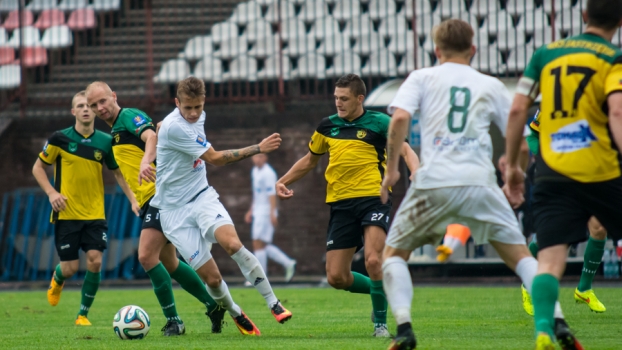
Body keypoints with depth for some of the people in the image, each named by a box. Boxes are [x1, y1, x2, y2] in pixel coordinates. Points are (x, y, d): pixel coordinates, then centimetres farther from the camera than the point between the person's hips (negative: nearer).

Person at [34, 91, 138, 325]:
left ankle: (83, 313, 4)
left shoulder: (105, 142, 2)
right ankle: (57, 280, 38)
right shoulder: (60, 139, -5)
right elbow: (38, 168, 5)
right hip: (66, 215, -2)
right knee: (70, 268, -1)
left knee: (95, 261, -13)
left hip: (95, 215, 2)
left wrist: (133, 200, 2)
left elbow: (118, 173, 13)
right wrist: (51, 192, -10)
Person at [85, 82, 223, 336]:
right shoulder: (115, 132, 21)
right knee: (168, 262, 17)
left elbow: (152, 137, -30)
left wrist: (146, 161, -47)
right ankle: (213, 306, 29)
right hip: (149, 200, 11)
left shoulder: (129, 116, -9)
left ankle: (173, 320, -11)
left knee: (147, 256, -19)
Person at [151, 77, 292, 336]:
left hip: (202, 197, 5)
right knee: (212, 278, -8)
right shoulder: (174, 127, -21)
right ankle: (236, 314, 22)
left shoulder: (198, 117, 4)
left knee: (232, 243, -26)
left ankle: (274, 303, -20)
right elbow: (215, 158, -17)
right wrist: (258, 148, -16)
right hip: (175, 210, -5)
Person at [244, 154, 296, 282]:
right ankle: (288, 264, 16)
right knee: (262, 245, 8)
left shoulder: (268, 173, -13)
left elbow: (272, 194, -18)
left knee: (258, 243, -8)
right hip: (258, 212, 9)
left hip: (266, 213, -9)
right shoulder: (255, 171, 15)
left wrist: (272, 213, -23)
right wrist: (251, 211, 25)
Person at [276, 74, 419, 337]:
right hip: (341, 204, 5)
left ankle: (380, 323, -4)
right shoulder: (327, 127, 13)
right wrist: (283, 181, 20)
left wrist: (416, 175, -26)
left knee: (373, 261, -23)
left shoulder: (378, 122, 0)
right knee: (336, 277, 0)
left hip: (373, 199, -5)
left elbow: (405, 150, -7)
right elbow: (310, 160, 28)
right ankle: (380, 292, 29)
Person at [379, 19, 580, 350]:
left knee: (393, 254, 16)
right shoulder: (491, 86, 17)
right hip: (480, 183, 1)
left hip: (433, 184, -1)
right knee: (519, 255, 10)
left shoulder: (422, 78, 13)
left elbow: (400, 118, -5)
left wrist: (391, 168, 1)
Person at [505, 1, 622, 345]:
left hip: (552, 175, 2)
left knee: (549, 260, -6)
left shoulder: (545, 54, 12)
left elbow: (517, 110, 8)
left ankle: (543, 331, -28)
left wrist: (512, 165, 16)